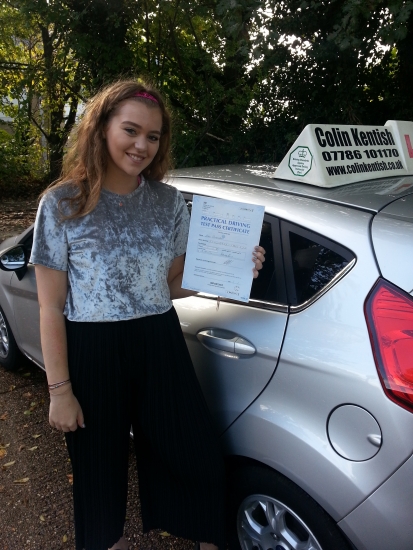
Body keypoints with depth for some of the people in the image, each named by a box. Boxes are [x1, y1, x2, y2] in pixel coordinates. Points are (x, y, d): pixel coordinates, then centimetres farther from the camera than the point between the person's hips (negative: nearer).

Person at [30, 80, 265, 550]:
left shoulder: (169, 201, 2)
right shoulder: (62, 203, -7)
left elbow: (174, 285, 9)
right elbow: (51, 307, -6)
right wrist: (59, 390, -7)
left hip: (160, 347, 3)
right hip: (92, 353, -2)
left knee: (200, 462, 8)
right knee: (101, 471, 16)